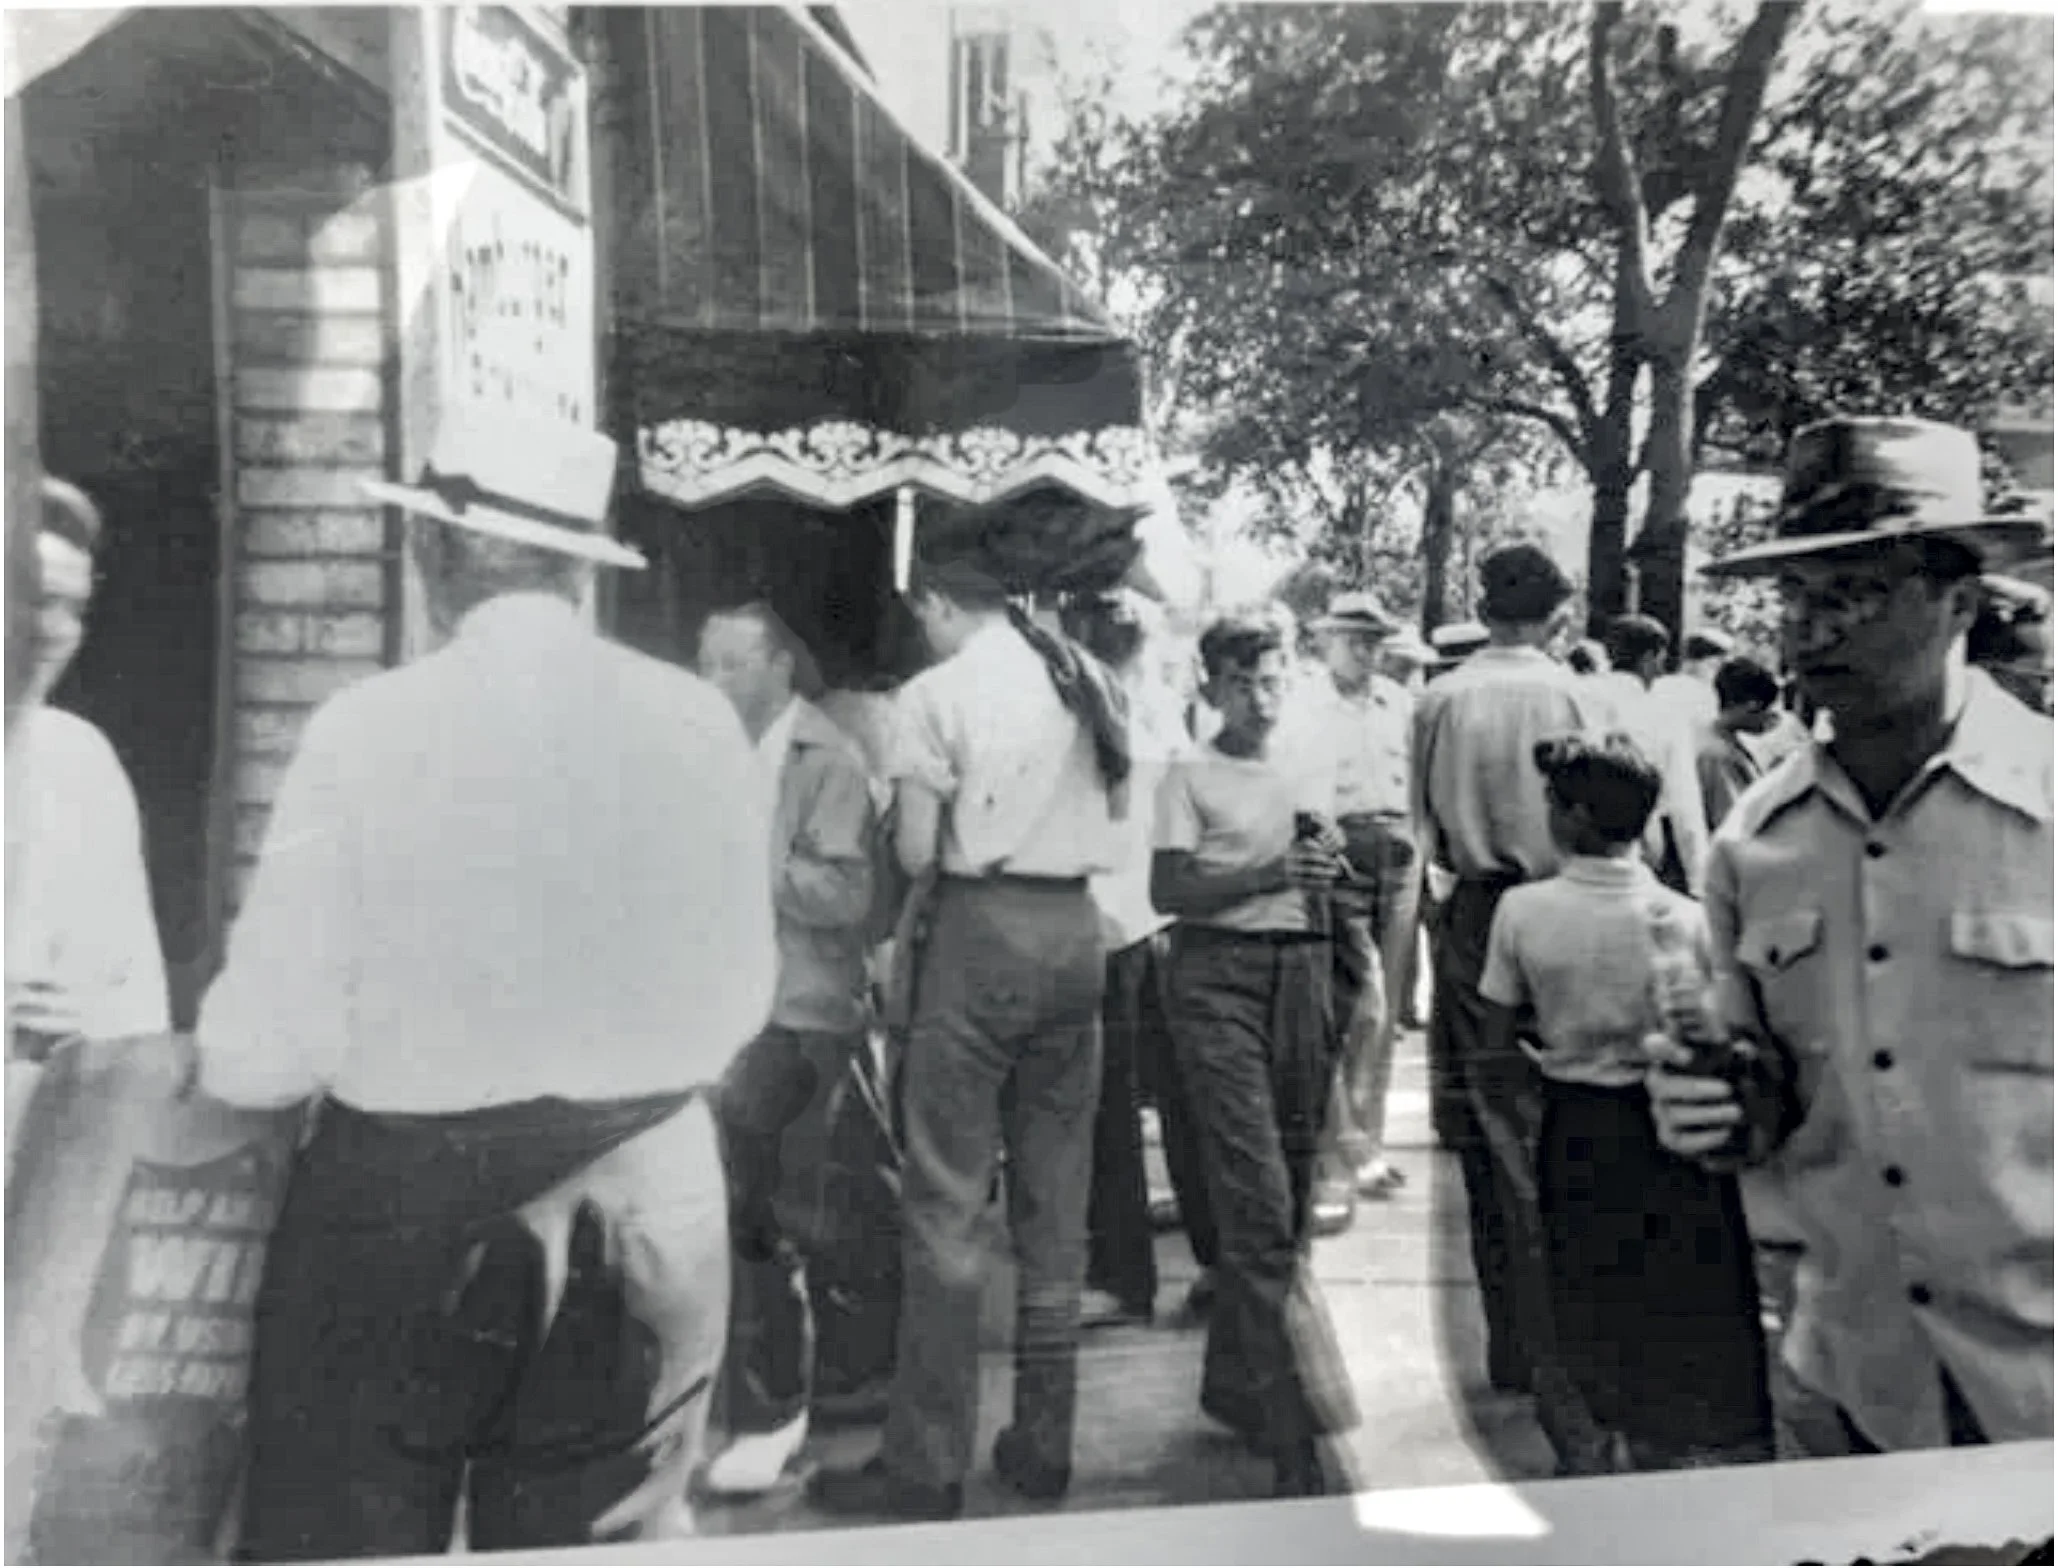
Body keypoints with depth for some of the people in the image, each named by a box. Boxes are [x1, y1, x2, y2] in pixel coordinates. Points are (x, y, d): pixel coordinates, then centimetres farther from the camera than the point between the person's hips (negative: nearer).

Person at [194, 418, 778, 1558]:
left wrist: (205, 1056, 11)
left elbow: (270, 1049, -11)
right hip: (643, 1206, 3)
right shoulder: (698, 722, -4)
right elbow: (738, 1001, 2)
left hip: (405, 1208, -3)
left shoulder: (372, 723, -13)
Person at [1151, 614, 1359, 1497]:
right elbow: (1168, 890, -7)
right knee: (1257, 1199, -10)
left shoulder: (1313, 780, 18)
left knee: (1289, 1191, 8)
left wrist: (1328, 869, 1)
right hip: (1219, 971, -5)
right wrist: (1270, 874, -15)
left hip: (1303, 970, 5)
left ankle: (1236, 1383, 25)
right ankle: (1294, 1425, -4)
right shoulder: (1192, 777, 3)